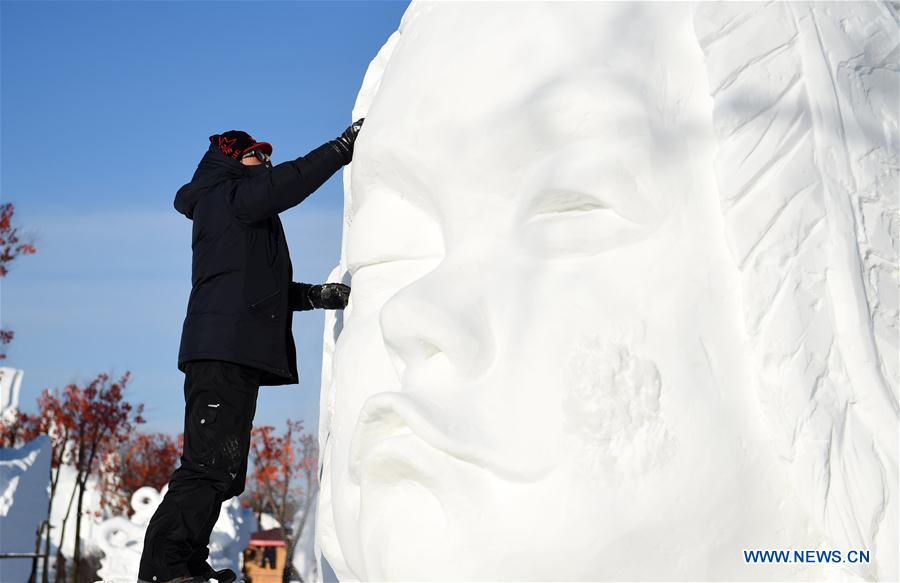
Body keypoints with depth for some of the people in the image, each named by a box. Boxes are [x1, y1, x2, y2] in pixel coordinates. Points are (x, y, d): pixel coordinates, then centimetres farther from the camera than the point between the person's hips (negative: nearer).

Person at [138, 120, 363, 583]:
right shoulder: (225, 193, 3)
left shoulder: (242, 214, 32)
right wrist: (342, 148, -12)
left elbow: (259, 288, 29)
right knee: (211, 467, -16)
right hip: (225, 349, -11)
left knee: (218, 470, 11)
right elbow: (282, 186, -16)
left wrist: (317, 295, 15)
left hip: (235, 354, 11)